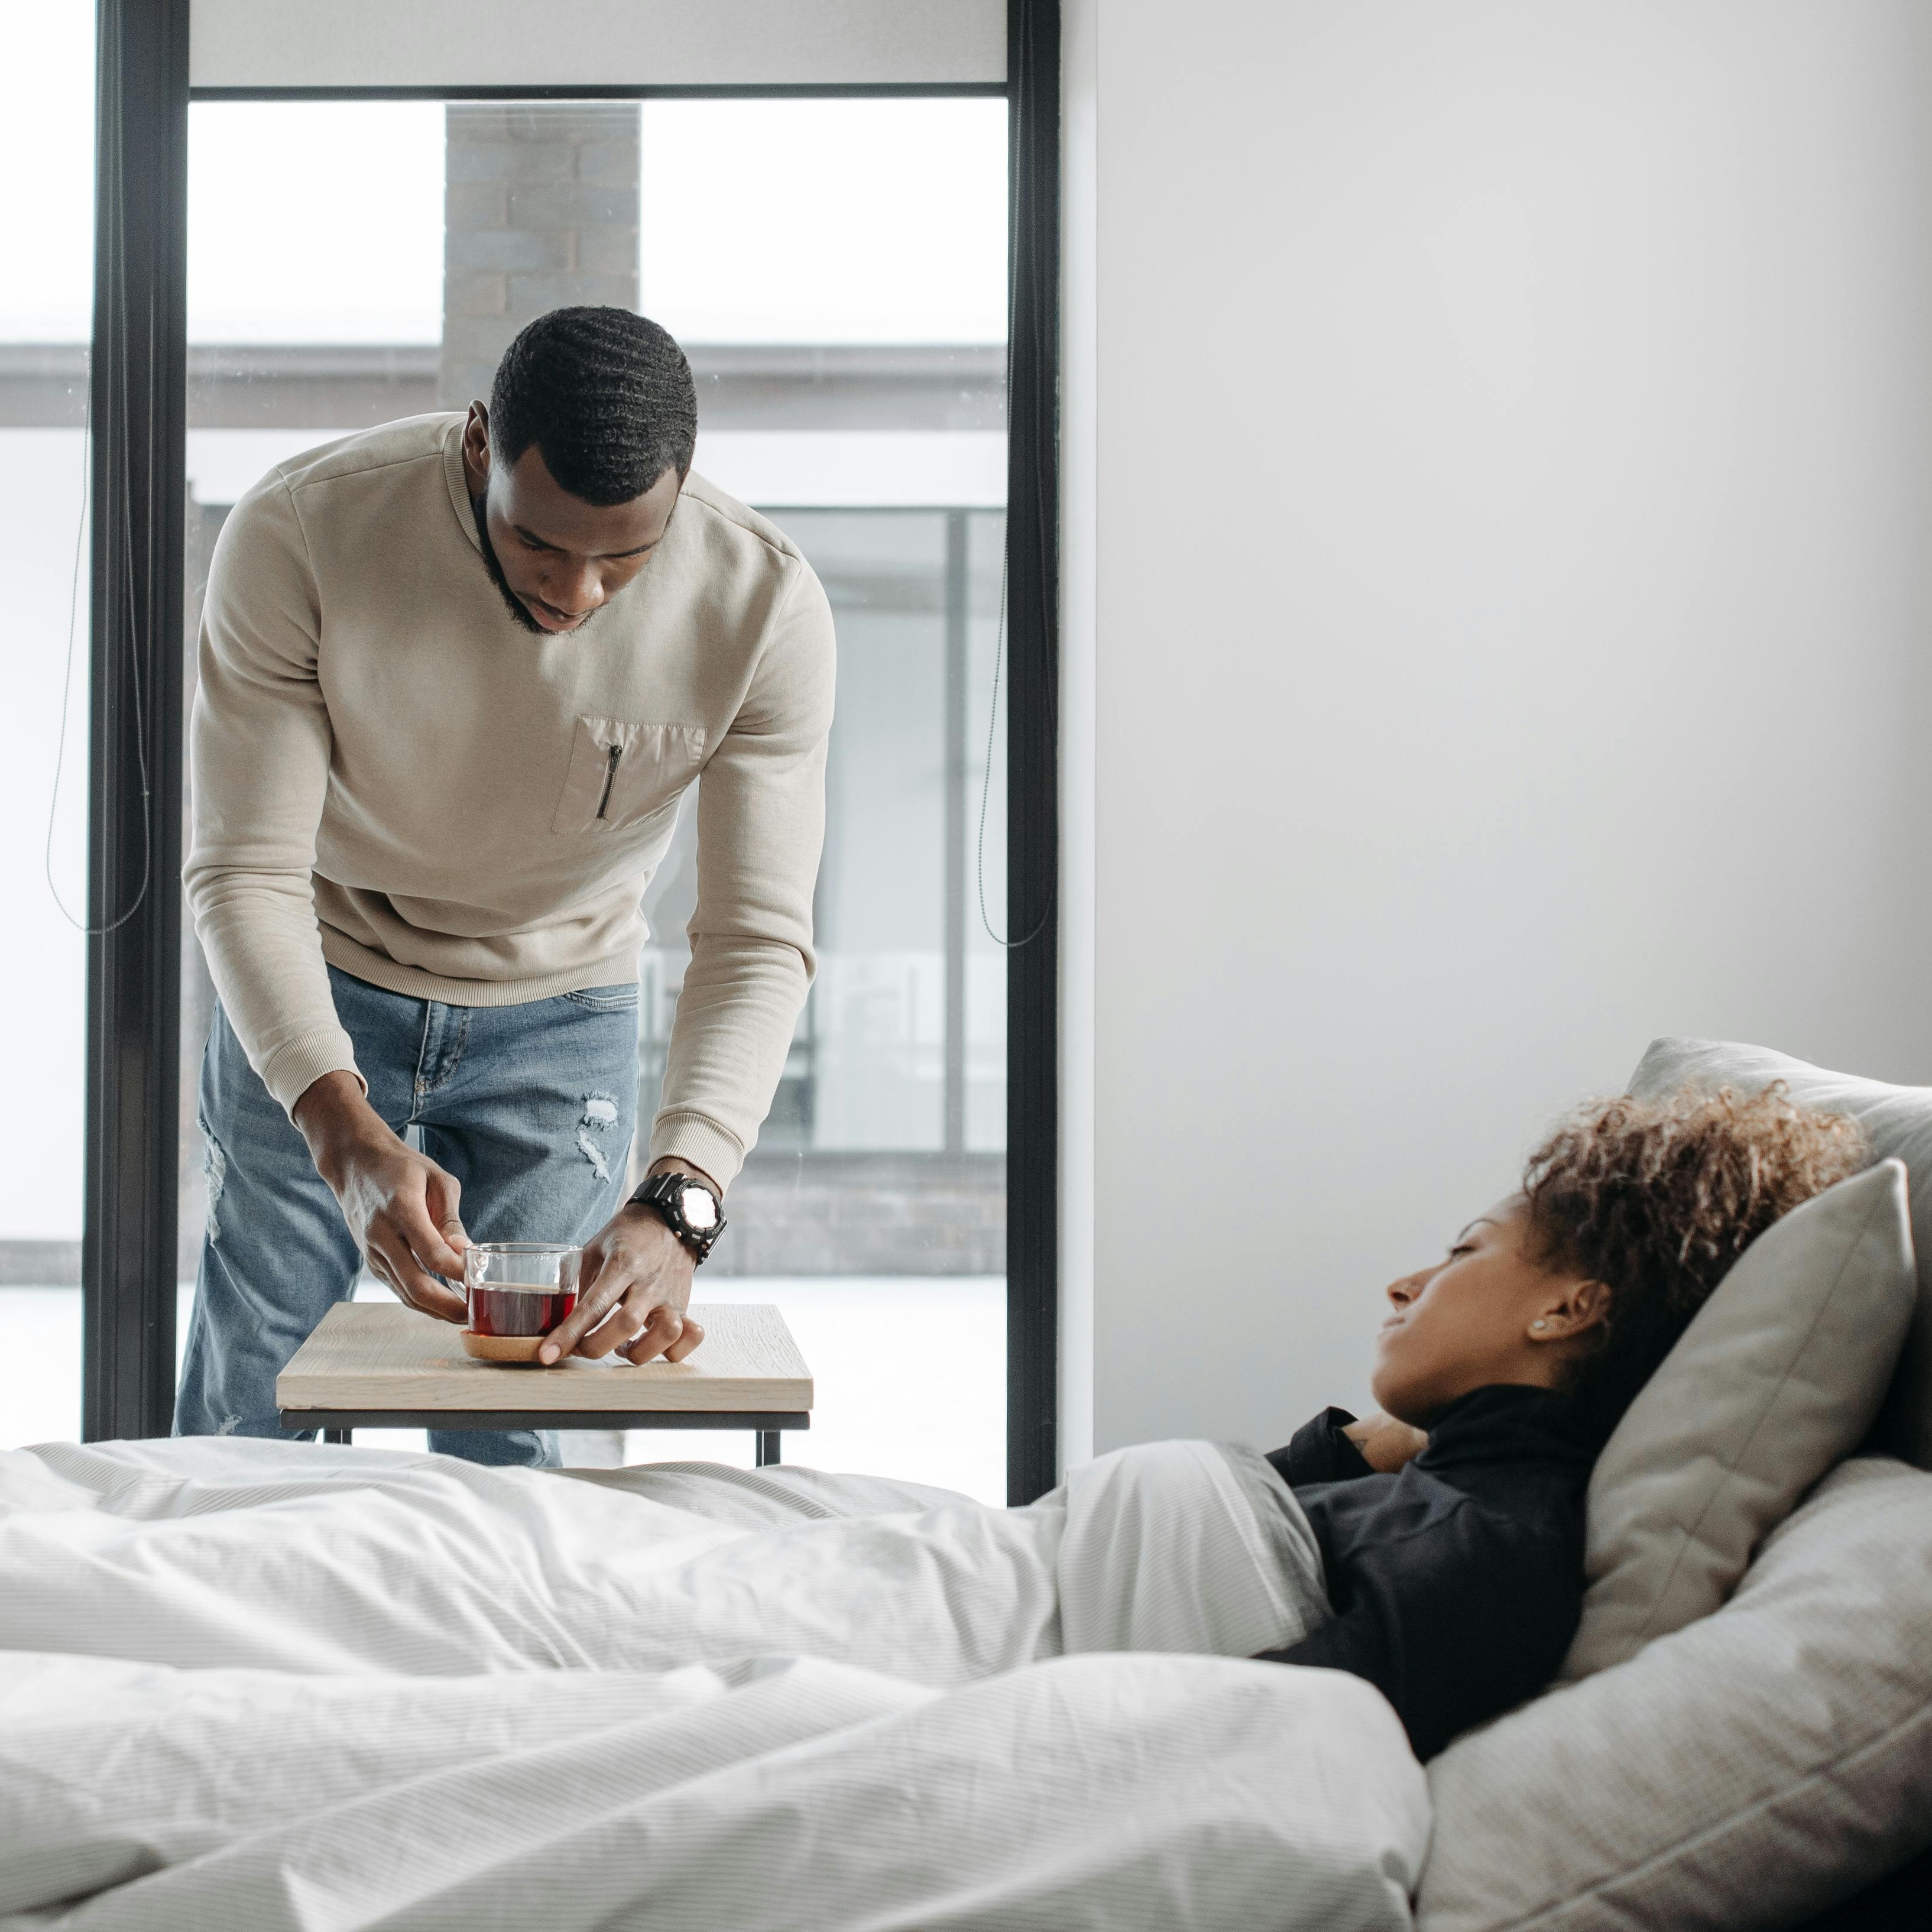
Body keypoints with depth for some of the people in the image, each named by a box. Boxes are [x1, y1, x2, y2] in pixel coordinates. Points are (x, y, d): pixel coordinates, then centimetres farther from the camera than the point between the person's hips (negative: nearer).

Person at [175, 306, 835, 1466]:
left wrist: (677, 1205, -41)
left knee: (507, 1448, 2)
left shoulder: (766, 605, -26)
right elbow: (247, 874, -25)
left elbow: (760, 939, -25)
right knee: (246, 1417, 5)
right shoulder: (299, 533, -28)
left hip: (563, 1014, 1)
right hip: (314, 992, 0)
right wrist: (345, 1132, -41)